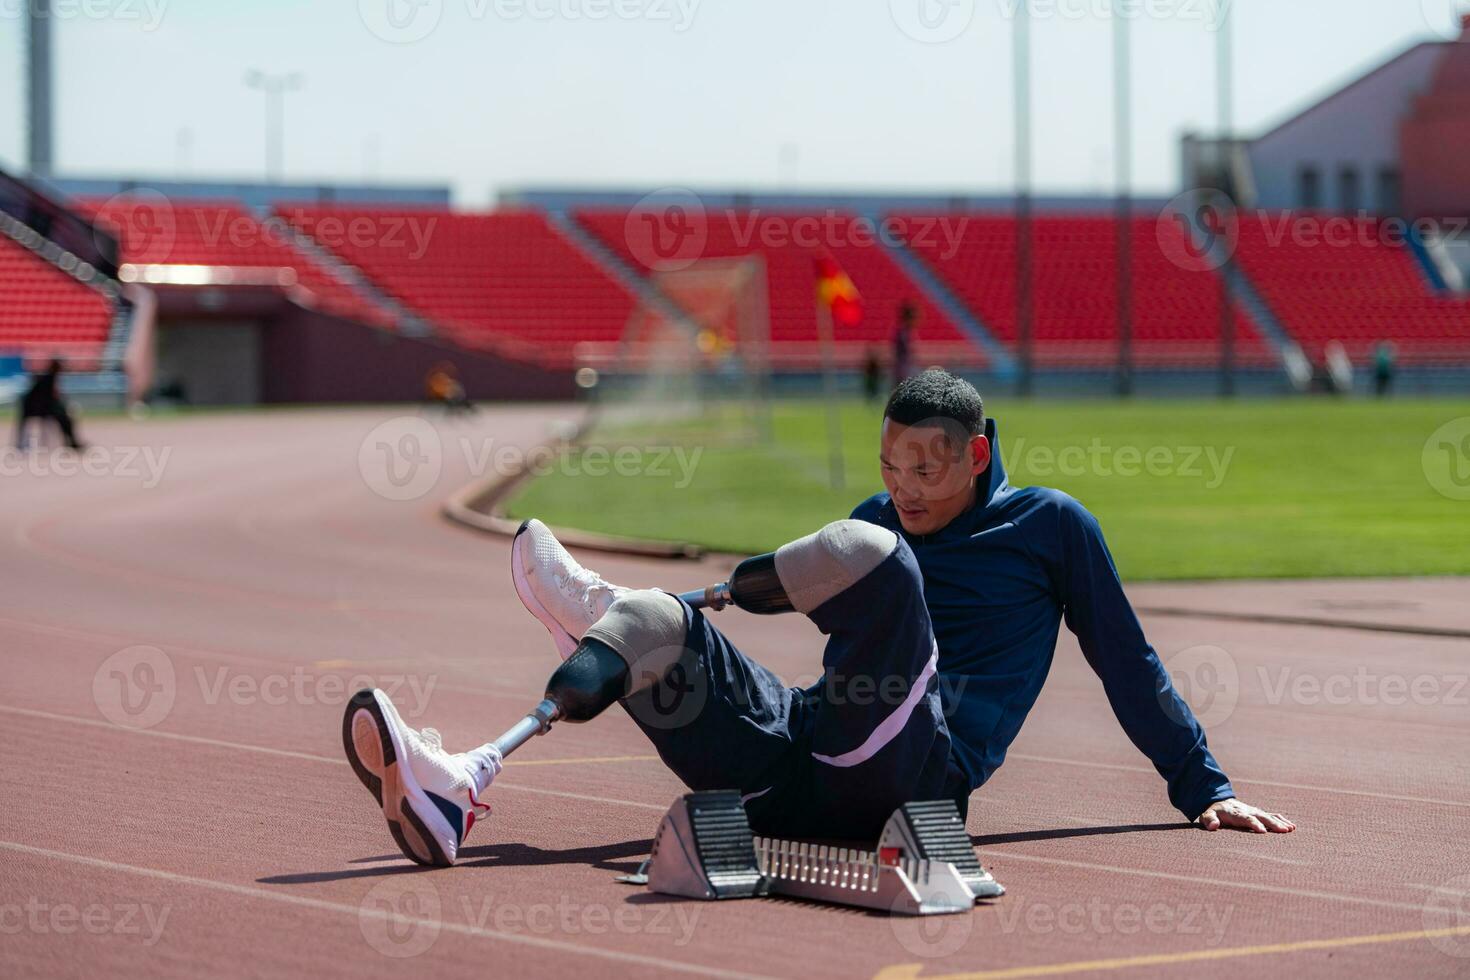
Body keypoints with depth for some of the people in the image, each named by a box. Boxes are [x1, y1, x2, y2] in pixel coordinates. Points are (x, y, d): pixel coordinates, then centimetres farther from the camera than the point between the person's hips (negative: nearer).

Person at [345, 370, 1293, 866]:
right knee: (658, 623, -19)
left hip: (918, 777, -5)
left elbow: (1129, 665, 17)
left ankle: (605, 607, -19)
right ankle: (457, 788, -39)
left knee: (864, 551, -27)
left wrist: (1205, 789, 17)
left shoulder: (1050, 526, 14)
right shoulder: (877, 518, 27)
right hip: (798, 780, 5)